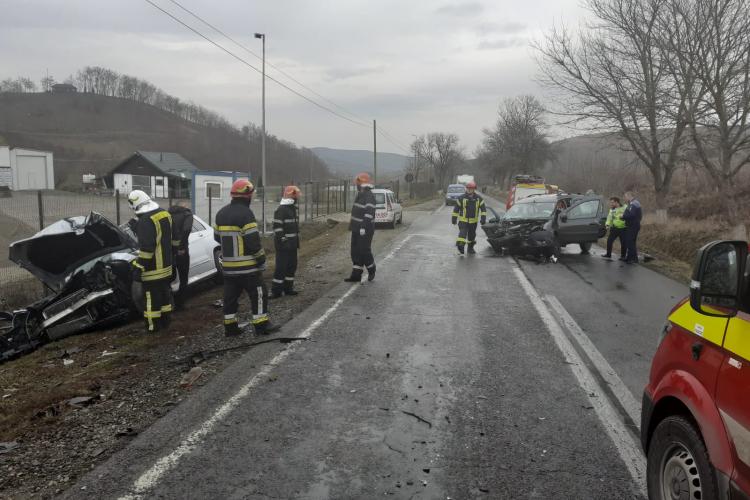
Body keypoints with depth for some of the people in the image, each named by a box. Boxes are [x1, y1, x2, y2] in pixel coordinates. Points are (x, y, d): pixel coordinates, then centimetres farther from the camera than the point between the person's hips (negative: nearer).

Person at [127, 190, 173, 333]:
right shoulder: (165, 214, 5)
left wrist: (139, 267, -19)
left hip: (153, 268, -9)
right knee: (164, 293, 18)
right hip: (166, 265, 9)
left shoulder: (145, 221, -23)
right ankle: (165, 321, 29)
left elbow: (146, 248, -25)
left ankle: (153, 326, 11)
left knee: (152, 297, 3)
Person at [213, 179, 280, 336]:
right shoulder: (245, 213, -16)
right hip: (247, 265, -7)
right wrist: (261, 258, -9)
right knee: (258, 293, 2)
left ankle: (230, 326, 18)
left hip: (228, 265, 8)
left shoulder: (221, 213, 9)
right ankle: (262, 325, 5)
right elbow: (253, 240, -19)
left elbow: (217, 236, 17)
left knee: (231, 295, 13)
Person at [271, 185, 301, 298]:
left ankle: (288, 288, 24)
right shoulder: (281, 210, -15)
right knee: (281, 267, -7)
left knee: (292, 266, 14)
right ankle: (276, 290, -1)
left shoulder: (293, 208, 16)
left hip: (292, 244, 10)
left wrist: (296, 241, 21)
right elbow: (277, 227, -20)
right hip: (283, 244, -10)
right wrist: (282, 240, -23)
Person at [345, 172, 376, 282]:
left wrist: (364, 227, -28)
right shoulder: (360, 195, 15)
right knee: (355, 252, 8)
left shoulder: (369, 196, -16)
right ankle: (356, 275, 11)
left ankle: (371, 270, 20)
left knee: (364, 251, -3)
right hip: (357, 229, 10)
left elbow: (369, 213, -24)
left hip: (365, 229, -10)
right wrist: (352, 223, 24)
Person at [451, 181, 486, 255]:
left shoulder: (478, 198, 1)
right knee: (462, 234, -18)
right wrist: (454, 218, -1)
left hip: (473, 221, 3)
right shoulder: (461, 198, -5)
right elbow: (456, 208, 0)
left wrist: (483, 218, -7)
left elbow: (483, 209, 4)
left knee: (472, 235, 15)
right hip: (463, 220, -3)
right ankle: (460, 248, -22)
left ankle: (470, 248, 33)